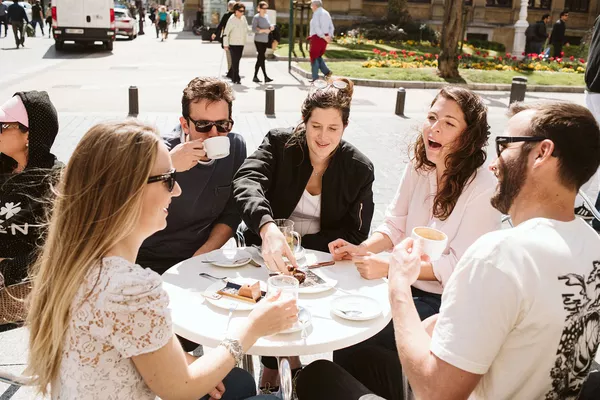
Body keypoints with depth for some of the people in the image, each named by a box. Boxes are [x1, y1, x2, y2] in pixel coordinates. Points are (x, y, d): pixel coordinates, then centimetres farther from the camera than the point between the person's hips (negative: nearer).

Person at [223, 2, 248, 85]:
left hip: (241, 44, 7)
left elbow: (246, 29, 19)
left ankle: (233, 77, 25)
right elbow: (226, 32, -14)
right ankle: (236, 79, -5)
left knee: (237, 60, 13)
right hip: (233, 44, -7)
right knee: (235, 61, -7)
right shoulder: (231, 20, -13)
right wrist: (225, 44, -16)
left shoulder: (243, 18, 6)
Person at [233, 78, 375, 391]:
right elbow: (246, 183, -28)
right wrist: (268, 229, -49)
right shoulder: (279, 144, -8)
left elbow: (355, 236, -5)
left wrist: (299, 243, -20)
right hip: (267, 253, 0)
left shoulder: (359, 169, -4)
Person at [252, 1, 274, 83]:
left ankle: (255, 76, 16)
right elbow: (254, 29, -15)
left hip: (265, 40, 7)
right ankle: (265, 77, -11)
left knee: (260, 58, 9)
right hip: (258, 40, -7)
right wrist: (264, 30, -23)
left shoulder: (266, 16, 12)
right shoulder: (256, 17, -8)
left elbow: (268, 26, 21)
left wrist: (271, 27, -2)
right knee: (262, 58, -10)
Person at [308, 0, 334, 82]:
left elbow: (316, 27, -20)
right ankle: (326, 72, 5)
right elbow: (331, 27, 12)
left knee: (314, 57, 1)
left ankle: (315, 77, 1)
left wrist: (324, 37, -20)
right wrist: (330, 36, 3)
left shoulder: (316, 13, -9)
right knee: (318, 56, 19)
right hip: (324, 38, 8)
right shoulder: (326, 13, 16)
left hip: (317, 37, -8)